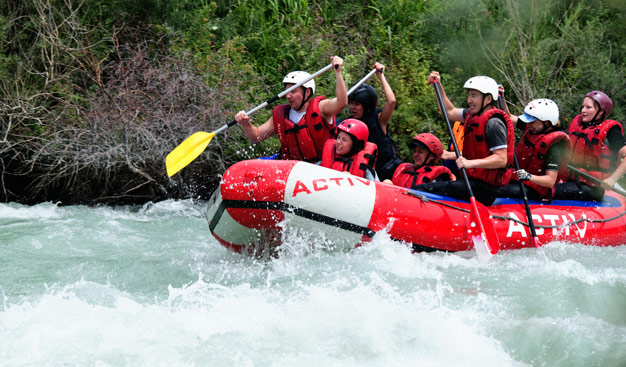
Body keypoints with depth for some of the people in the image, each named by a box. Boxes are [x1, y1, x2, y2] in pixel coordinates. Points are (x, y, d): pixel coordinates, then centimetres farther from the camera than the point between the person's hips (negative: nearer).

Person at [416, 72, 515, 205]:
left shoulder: (494, 123, -15)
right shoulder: (472, 114, 14)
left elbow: (501, 159, -21)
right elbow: (450, 112, 32)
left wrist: (470, 163, -30)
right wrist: (439, 86, 27)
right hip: (473, 180, 10)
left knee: (425, 189, -19)